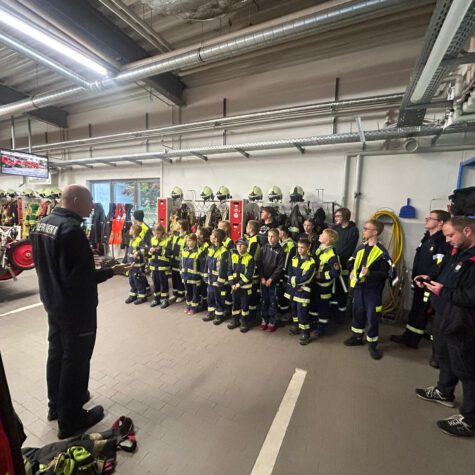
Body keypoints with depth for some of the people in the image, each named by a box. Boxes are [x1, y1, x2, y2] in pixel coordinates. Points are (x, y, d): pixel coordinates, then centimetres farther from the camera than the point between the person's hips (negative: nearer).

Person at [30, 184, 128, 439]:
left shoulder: (40, 224, 4)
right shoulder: (71, 229, -26)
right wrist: (111, 271, -18)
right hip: (76, 307, -9)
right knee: (75, 360, 7)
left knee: (56, 352, 23)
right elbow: (78, 277, -28)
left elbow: (45, 264, 13)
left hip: (52, 302, 9)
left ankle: (56, 405, 42)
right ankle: (70, 419, 25)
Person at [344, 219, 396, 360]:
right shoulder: (360, 248, 5)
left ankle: (372, 344, 21)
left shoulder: (381, 252, -14)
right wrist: (352, 272, 2)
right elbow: (352, 262, 19)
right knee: (357, 313, 17)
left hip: (373, 290, -6)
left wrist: (370, 273, -26)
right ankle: (357, 337, 36)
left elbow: (387, 272, -16)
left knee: (372, 317, 4)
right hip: (359, 287, 6)